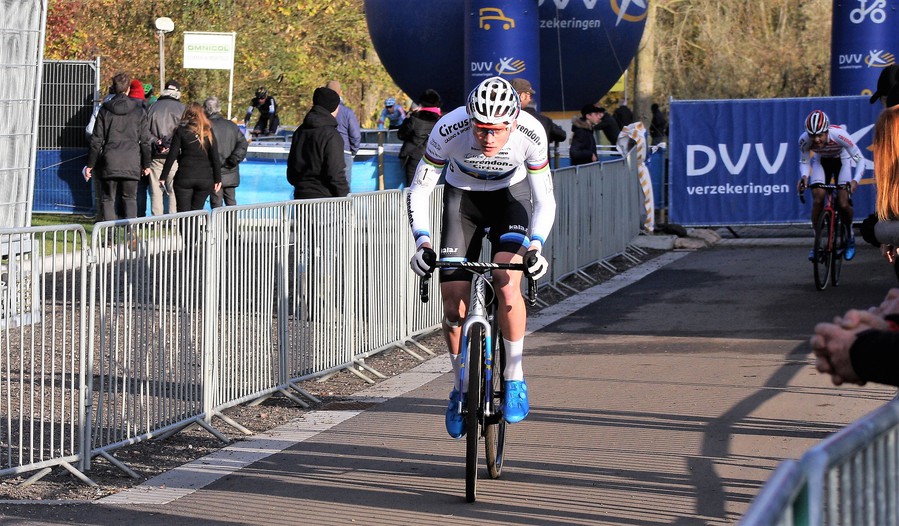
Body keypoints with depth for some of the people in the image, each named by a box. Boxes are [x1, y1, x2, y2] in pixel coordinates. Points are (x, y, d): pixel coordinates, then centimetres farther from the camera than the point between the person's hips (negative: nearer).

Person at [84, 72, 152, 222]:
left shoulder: (105, 110, 2)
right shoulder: (138, 110, 3)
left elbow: (96, 139, 3)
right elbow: (145, 140, 6)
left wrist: (90, 164, 9)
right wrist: (146, 164, 14)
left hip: (110, 161, -1)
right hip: (132, 163, 1)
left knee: (108, 199, 5)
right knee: (130, 198, 9)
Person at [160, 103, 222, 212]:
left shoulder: (181, 131, -1)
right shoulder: (208, 132, 3)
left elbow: (172, 155, -4)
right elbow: (215, 157, 1)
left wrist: (163, 177, 0)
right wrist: (218, 179, 7)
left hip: (184, 177, -2)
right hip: (205, 178, 2)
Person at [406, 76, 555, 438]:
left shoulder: (531, 133, -31)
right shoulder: (449, 130, -32)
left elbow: (544, 200, -20)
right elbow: (419, 191, -22)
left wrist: (535, 246, -36)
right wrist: (422, 243, -35)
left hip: (510, 195, -1)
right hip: (462, 195, 1)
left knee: (507, 283, -25)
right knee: (453, 298, -7)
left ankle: (515, 380, -9)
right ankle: (462, 390, 13)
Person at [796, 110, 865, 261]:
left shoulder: (839, 135, -38)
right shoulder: (804, 140, -30)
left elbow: (860, 160, -31)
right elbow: (804, 162, -12)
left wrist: (855, 180, -47)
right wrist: (804, 176, -34)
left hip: (841, 160, -2)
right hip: (821, 161, 2)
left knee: (843, 204, -16)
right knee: (818, 199, -19)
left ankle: (850, 235, 14)